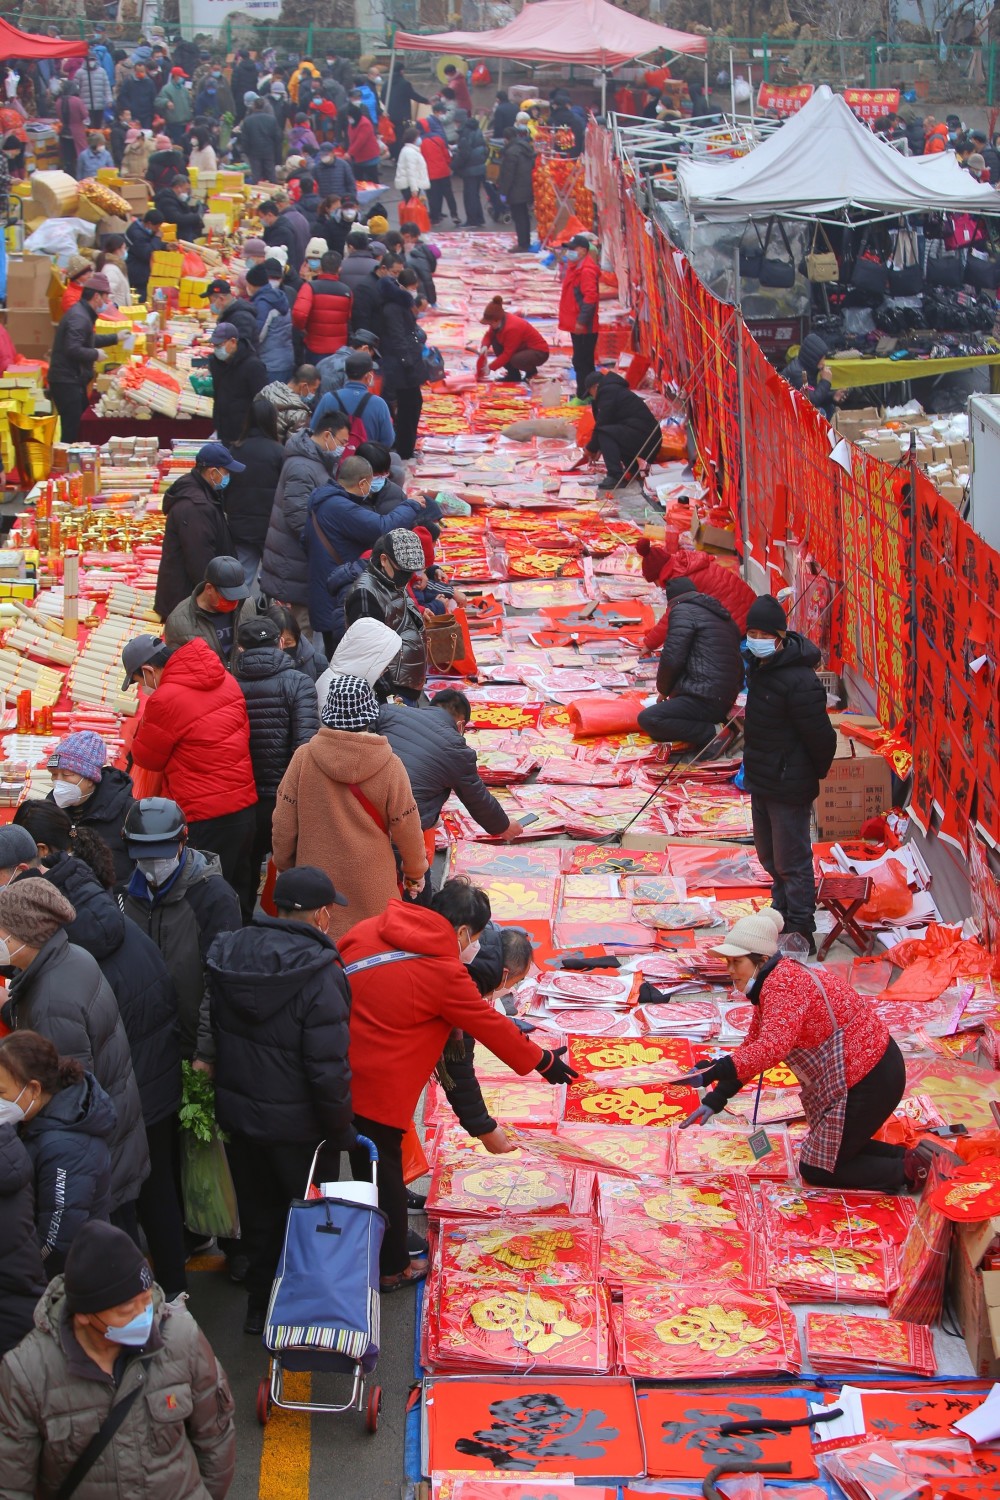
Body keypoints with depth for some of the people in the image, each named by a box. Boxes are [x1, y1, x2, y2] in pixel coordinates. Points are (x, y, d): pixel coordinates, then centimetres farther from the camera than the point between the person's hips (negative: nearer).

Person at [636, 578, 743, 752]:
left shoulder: (683, 610, -5)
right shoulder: (723, 615, 22)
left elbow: (672, 658, -13)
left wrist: (663, 690, 6)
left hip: (705, 699, -9)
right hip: (727, 699, 9)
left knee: (648, 719, -15)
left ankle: (710, 734, -17)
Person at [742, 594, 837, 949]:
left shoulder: (799, 681, -27)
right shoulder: (760, 664, 3)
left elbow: (821, 737, -22)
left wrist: (816, 774, -6)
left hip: (789, 787, -10)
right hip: (761, 782, 10)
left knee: (791, 862, 0)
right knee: (769, 856, 23)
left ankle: (800, 933, 10)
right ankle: (783, 911, 40)